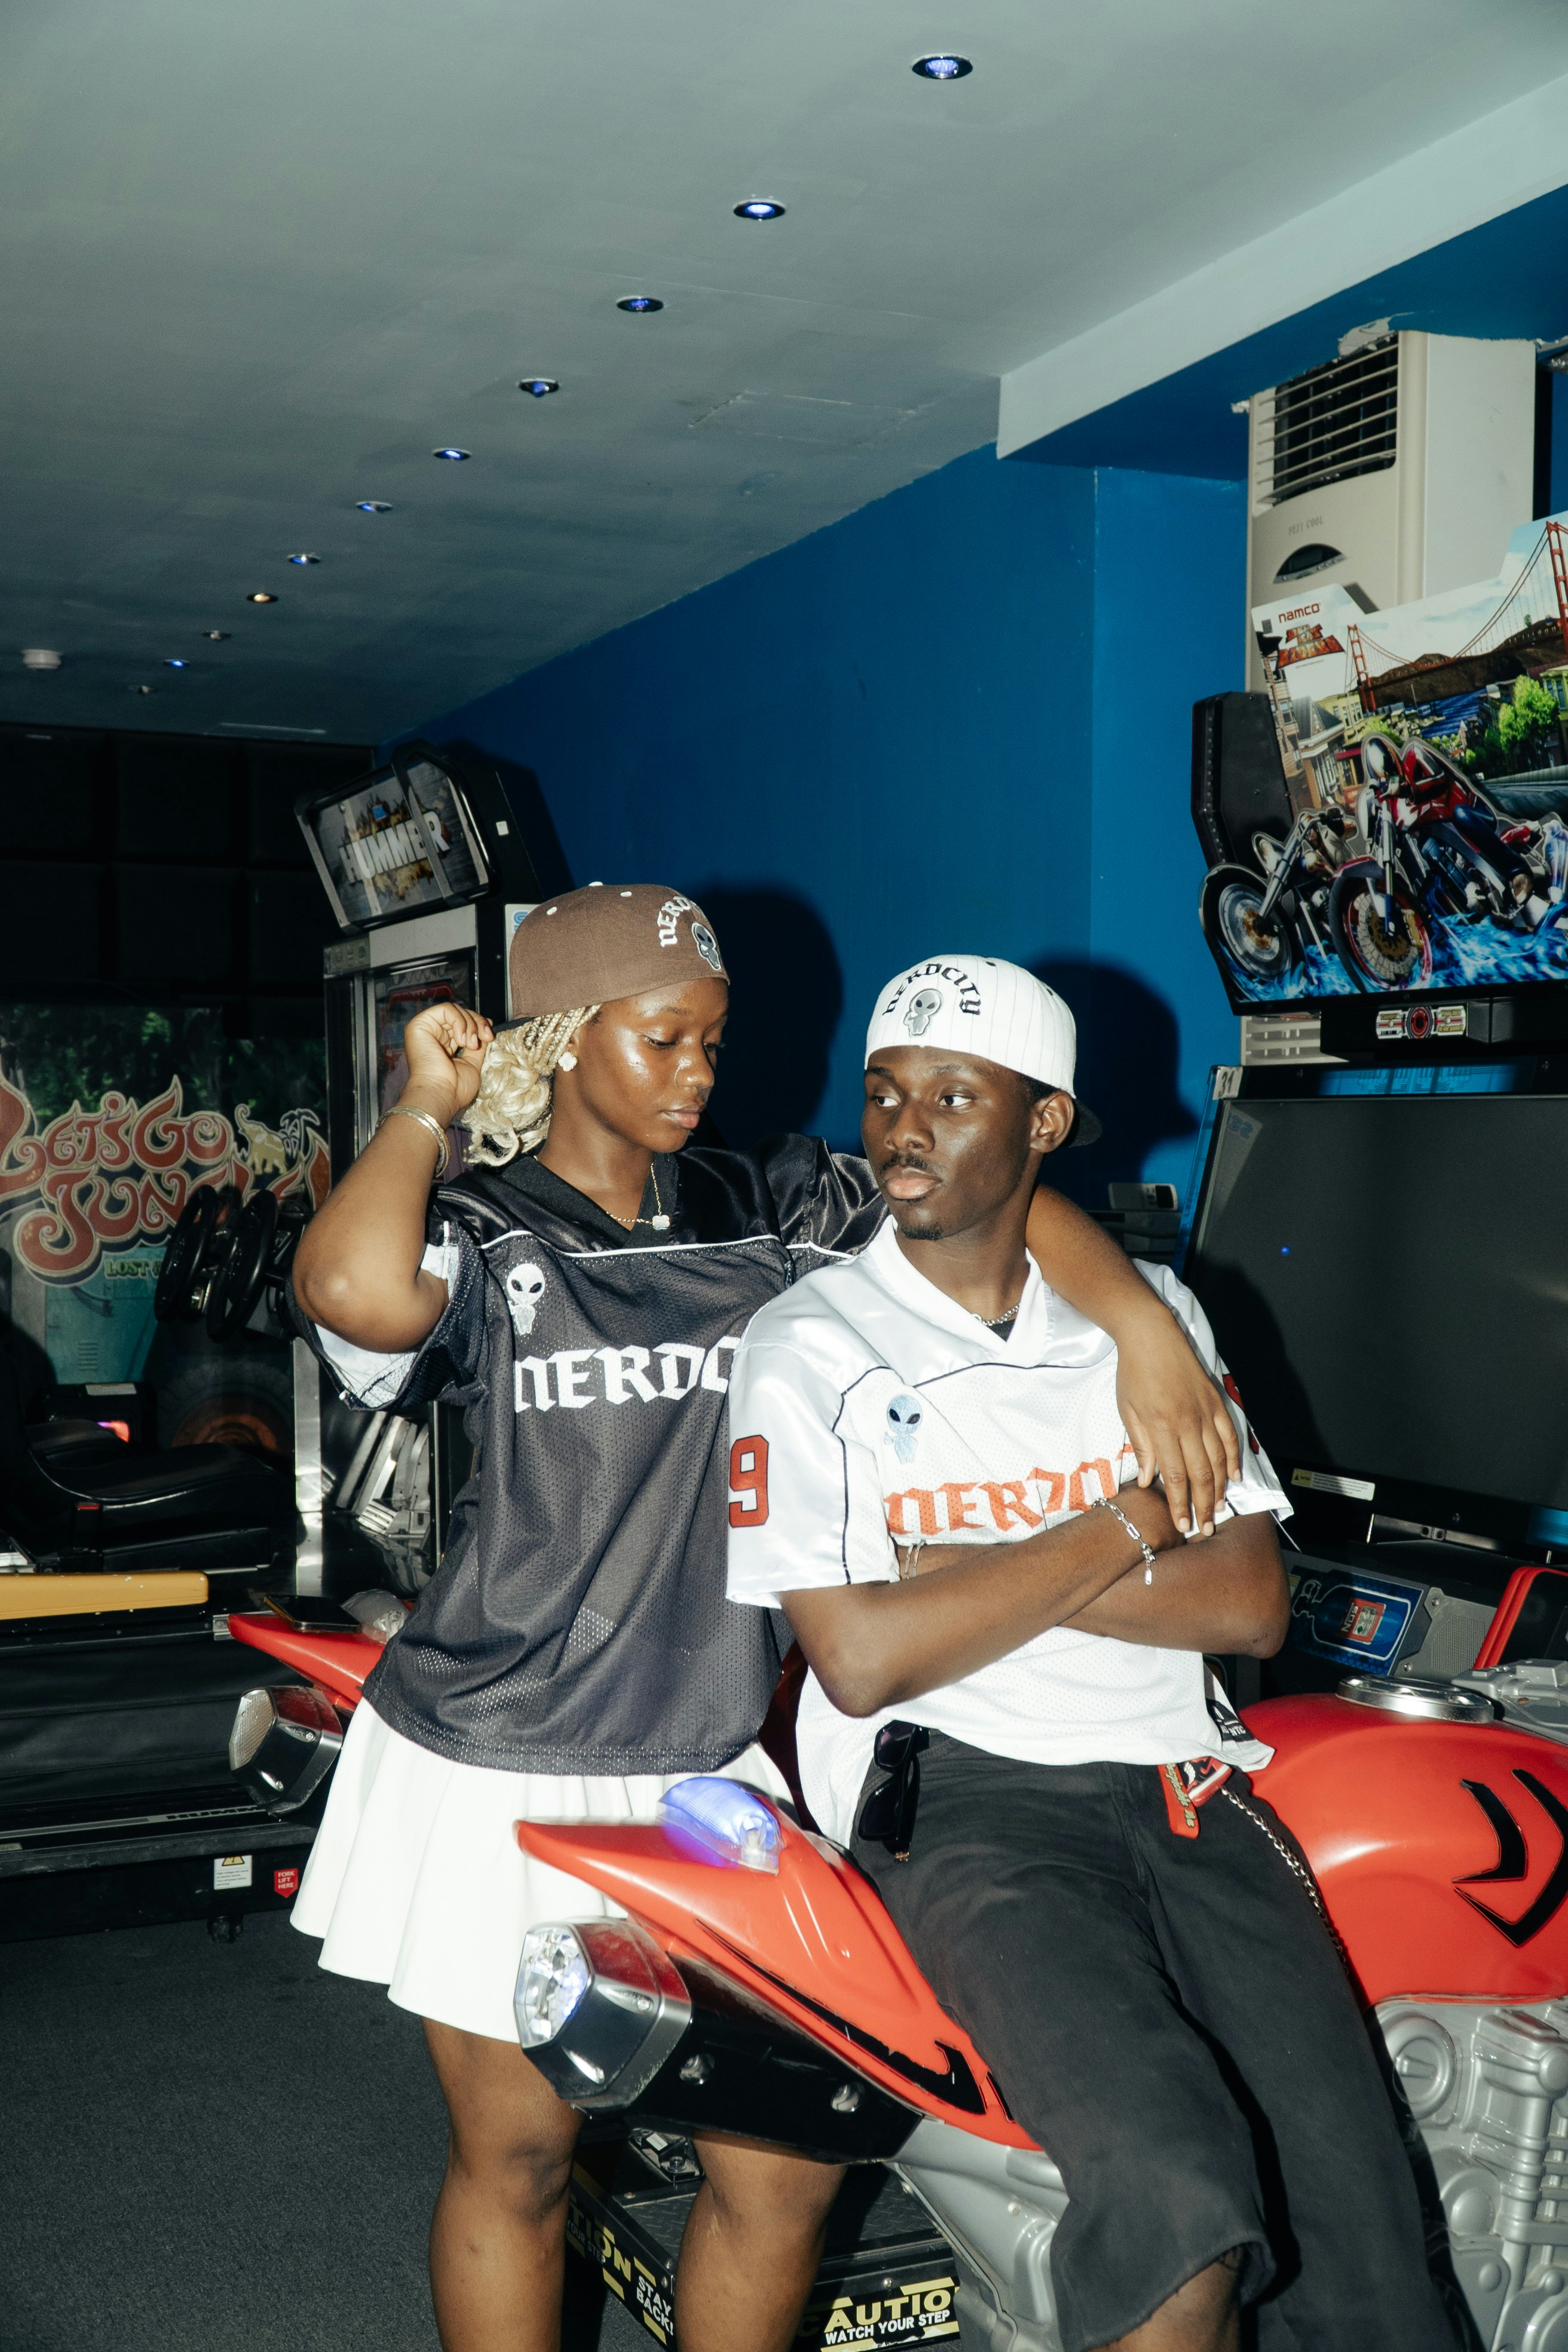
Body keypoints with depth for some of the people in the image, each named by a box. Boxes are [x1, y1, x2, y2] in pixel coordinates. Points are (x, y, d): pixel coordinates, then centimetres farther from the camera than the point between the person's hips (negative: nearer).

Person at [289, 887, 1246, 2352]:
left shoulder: (768, 1210, 4)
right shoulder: (477, 1228, -7)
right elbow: (357, 1294, -30)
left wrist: (1147, 1329, -16)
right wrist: (426, 1105, -14)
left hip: (702, 1766, 4)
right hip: (494, 1774, -3)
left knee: (788, 2161, 6)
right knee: (516, 2160, 11)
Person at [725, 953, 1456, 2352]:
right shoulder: (809, 1346, 1)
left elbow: (1250, 1604, 4)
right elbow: (862, 1658, -9)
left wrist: (982, 1570, -7)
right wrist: (1119, 1528, -5)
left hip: (1183, 1782, 4)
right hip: (961, 1792, -3)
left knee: (1362, 2229, -12)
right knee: (1177, 2195, -27)